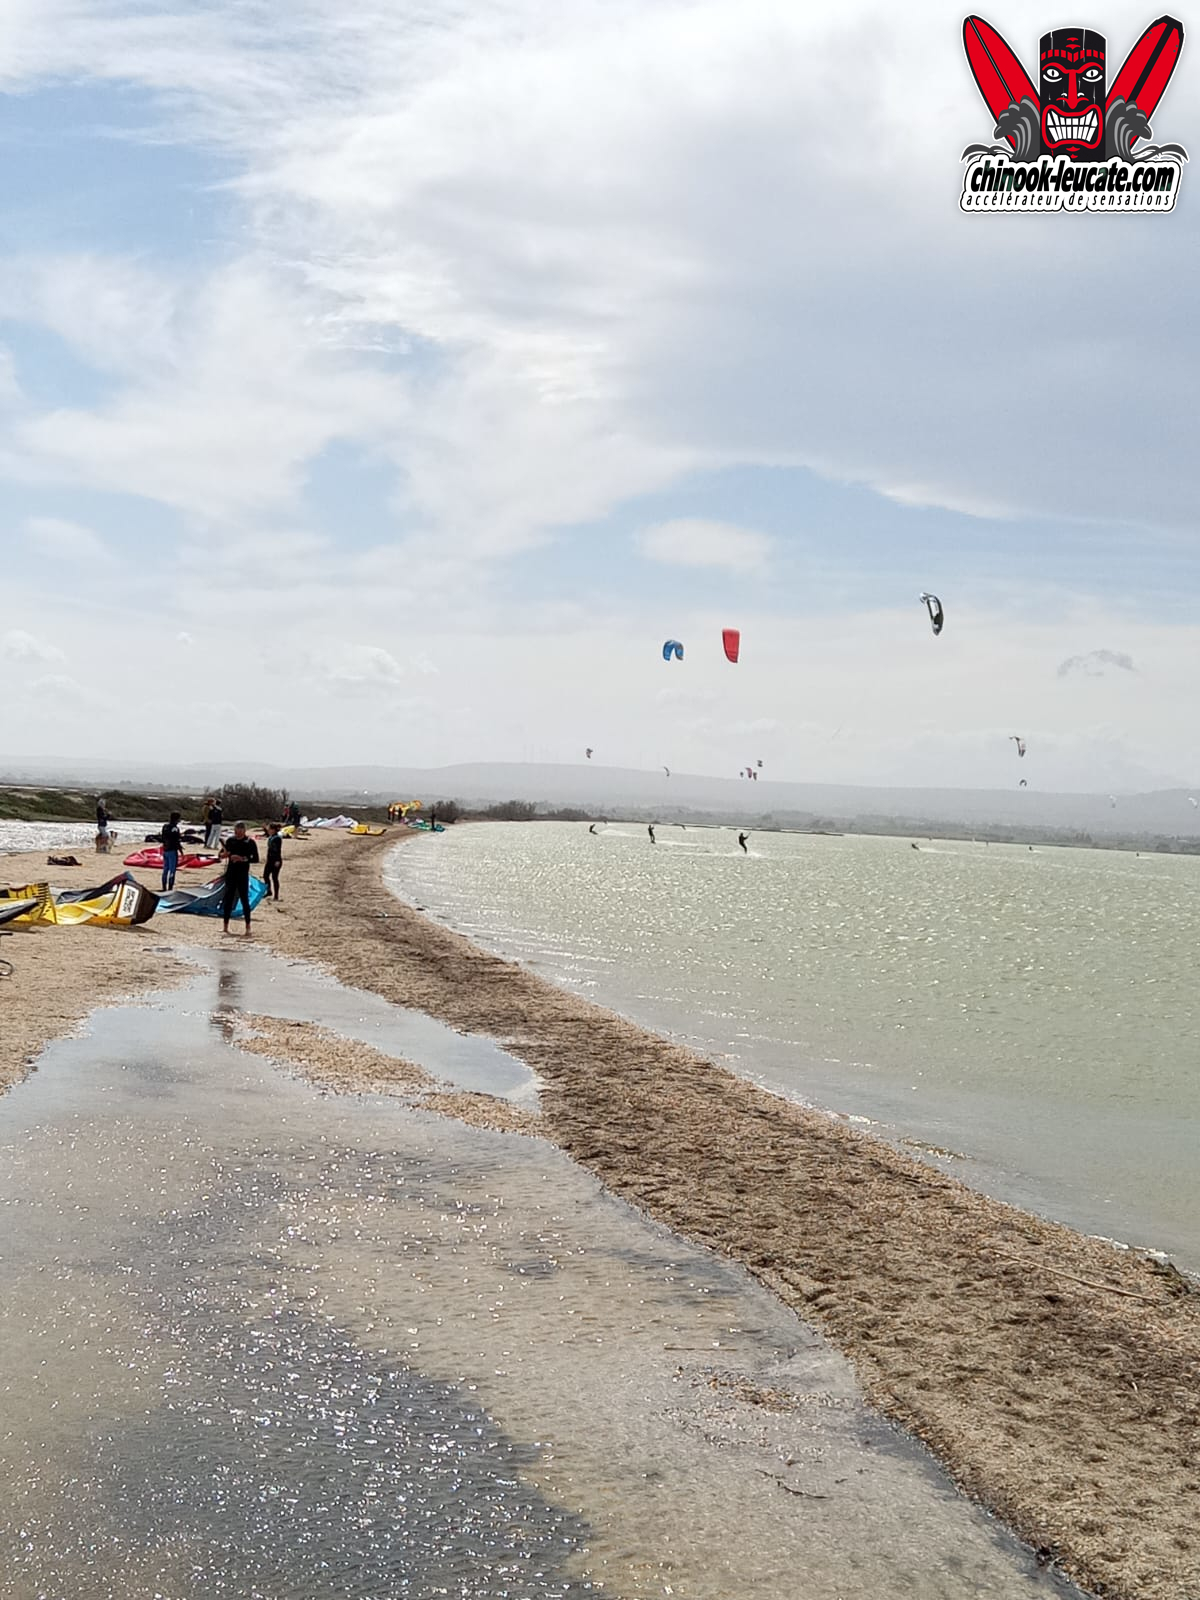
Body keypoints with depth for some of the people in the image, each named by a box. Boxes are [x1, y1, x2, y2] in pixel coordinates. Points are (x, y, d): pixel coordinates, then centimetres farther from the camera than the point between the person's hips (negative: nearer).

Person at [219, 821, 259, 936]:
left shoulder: (250, 842, -5)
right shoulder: (230, 840, 7)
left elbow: (255, 858, -8)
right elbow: (221, 855, 12)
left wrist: (242, 858, -20)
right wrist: (224, 854, -12)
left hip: (243, 875, -4)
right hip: (231, 873, 4)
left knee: (244, 899, -3)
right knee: (228, 899, 6)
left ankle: (248, 927, 1)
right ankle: (226, 926, 12)